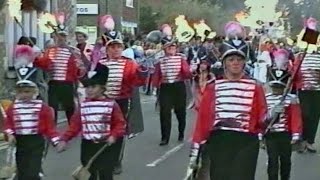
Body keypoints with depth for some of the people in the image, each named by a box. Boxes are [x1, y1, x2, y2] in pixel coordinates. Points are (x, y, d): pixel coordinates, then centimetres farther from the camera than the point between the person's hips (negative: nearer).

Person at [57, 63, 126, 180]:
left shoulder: (111, 104, -6)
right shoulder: (83, 105, 3)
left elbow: (120, 123, -4)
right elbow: (75, 125, 3)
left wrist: (114, 135, -19)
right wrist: (64, 139, -5)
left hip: (106, 146, -3)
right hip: (88, 146, 3)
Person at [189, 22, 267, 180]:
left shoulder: (255, 87, 4)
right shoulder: (213, 87, 6)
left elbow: (262, 116, 3)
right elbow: (203, 118, 5)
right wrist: (195, 150, 3)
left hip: (246, 142, -1)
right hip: (219, 141, 1)